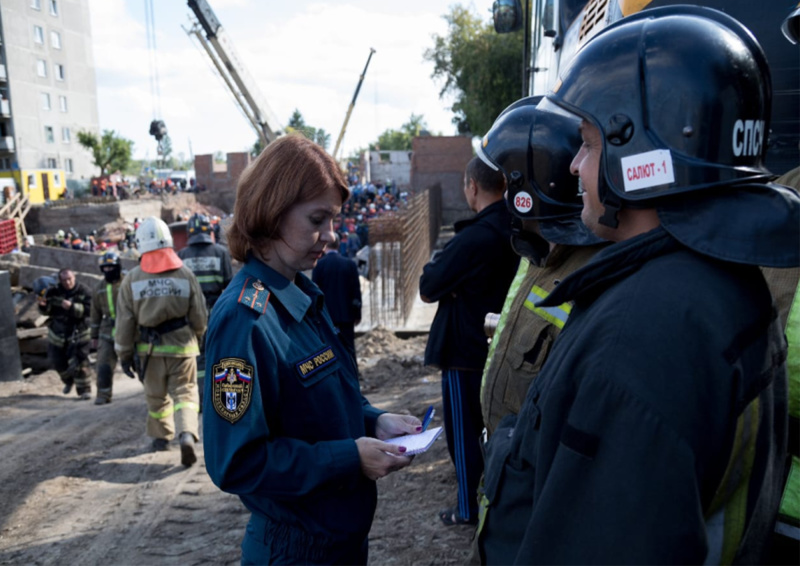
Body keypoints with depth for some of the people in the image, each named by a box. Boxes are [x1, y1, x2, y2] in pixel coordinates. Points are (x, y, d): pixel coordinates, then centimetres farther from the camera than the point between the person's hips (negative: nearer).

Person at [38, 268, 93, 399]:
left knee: (79, 363, -10)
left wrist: (72, 307, -33)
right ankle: (68, 381, 44)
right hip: (57, 333, 4)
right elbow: (47, 312, -1)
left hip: (77, 334, -4)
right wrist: (43, 305, -23)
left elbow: (88, 310, -21)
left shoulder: (83, 292, -12)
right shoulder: (53, 292, -5)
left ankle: (84, 390, 2)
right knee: (58, 362, 15)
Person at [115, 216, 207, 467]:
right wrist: (195, 336, 19)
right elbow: (200, 316, -1)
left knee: (156, 396, 19)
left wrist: (124, 353, 7)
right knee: (185, 392, 4)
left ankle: (162, 436, 34)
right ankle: (187, 434, -16)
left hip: (149, 348, 1)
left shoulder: (132, 278, -5)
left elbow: (124, 321, -2)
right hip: (182, 345, -1)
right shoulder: (185, 274, -6)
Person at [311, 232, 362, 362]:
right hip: (346, 314, 1)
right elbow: (356, 291, -1)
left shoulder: (319, 265, -7)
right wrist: (357, 314, 7)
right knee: (349, 350, 7)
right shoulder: (350, 264, -3)